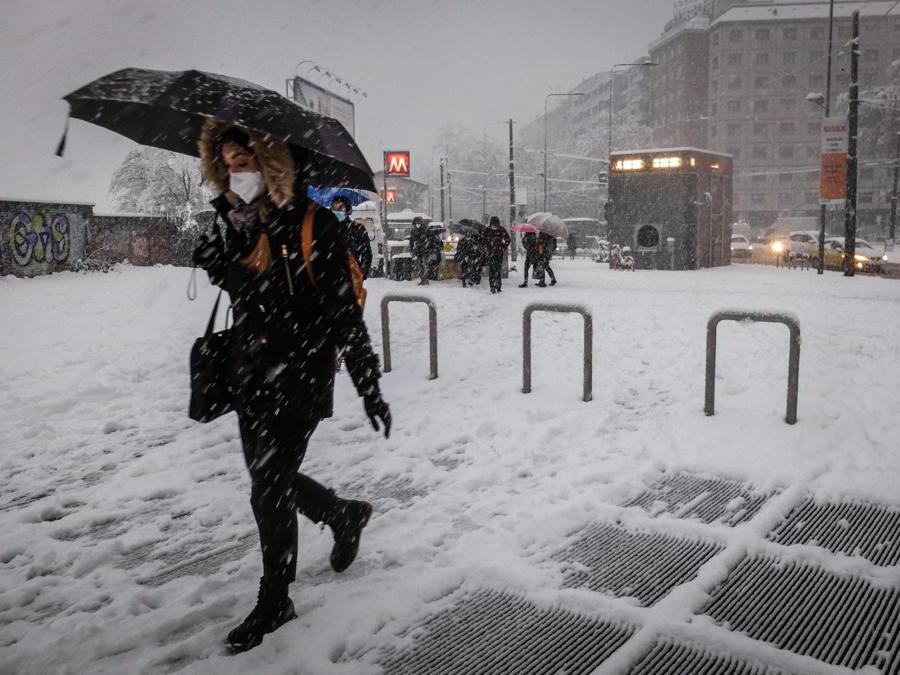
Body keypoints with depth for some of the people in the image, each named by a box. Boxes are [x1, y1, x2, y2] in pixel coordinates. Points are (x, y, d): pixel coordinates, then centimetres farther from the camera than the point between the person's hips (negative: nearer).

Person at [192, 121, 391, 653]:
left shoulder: (313, 224, -12)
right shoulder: (236, 226, 7)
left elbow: (345, 312, -13)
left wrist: (369, 385, -15)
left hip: (301, 380, -7)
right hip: (250, 379, 7)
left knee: (270, 493, -1)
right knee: (270, 480, 16)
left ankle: (275, 602, 21)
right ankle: (347, 514, 45)